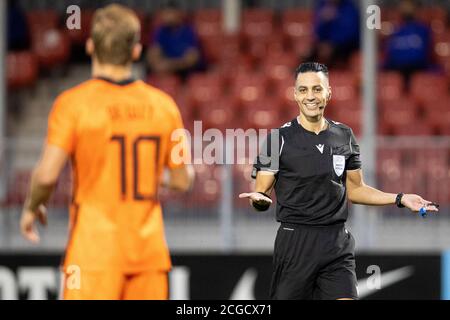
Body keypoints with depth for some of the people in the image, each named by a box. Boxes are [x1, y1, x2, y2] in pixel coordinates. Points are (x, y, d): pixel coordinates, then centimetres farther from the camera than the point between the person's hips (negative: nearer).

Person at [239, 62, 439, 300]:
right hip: (295, 242, -3)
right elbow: (262, 191, -3)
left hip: (337, 244, 3)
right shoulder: (279, 138, -3)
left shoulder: (344, 136, 9)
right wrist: (258, 199, -26)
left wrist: (400, 198, 7)